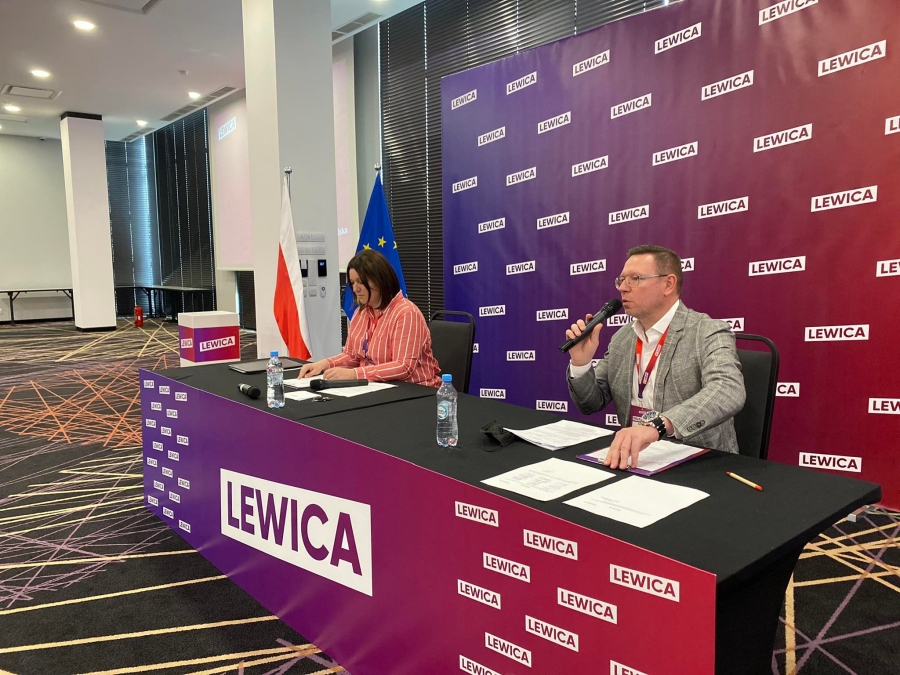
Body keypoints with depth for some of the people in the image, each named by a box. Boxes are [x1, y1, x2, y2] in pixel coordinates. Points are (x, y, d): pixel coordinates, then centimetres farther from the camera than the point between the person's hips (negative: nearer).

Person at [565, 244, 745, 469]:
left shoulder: (709, 333, -10)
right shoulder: (621, 339, 7)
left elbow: (729, 392, -27)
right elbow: (591, 404, 10)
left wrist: (655, 425, -41)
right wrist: (581, 363, -9)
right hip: (636, 459, 3)